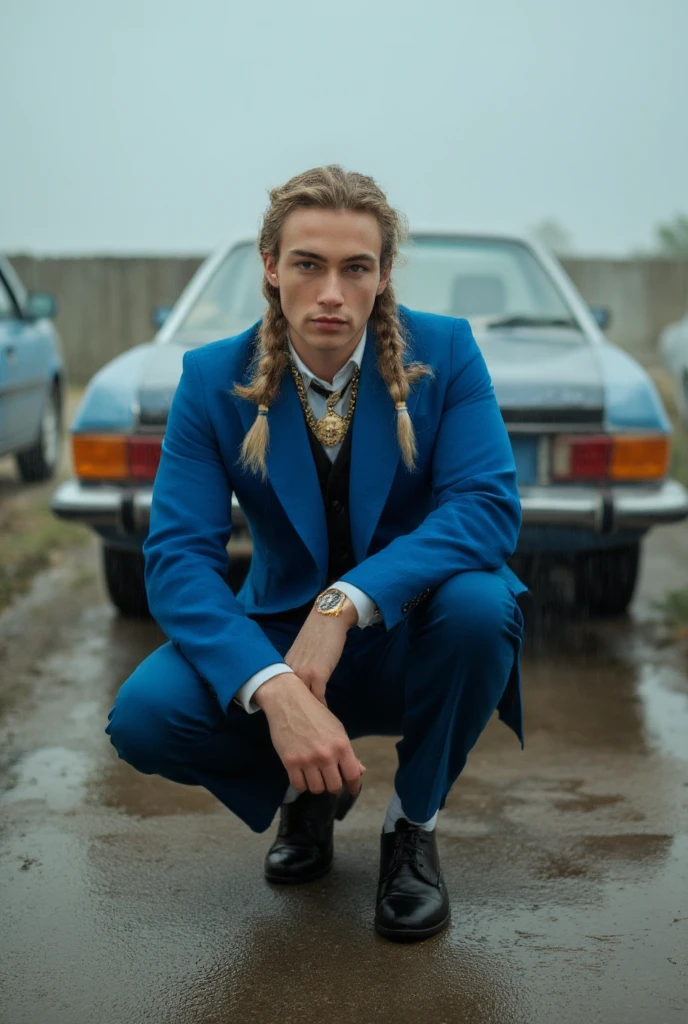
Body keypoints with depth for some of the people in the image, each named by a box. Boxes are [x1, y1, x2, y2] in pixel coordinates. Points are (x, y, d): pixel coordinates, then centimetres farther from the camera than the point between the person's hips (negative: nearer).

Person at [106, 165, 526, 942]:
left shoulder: (444, 351, -12)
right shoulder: (215, 380, -10)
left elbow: (490, 505, -22)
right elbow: (177, 556, -18)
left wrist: (348, 601, -36)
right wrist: (274, 689, -36)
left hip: (410, 640, 0)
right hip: (282, 638, 1)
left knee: (480, 602, -34)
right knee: (145, 714, -26)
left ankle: (412, 823, -5)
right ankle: (308, 789, 9)